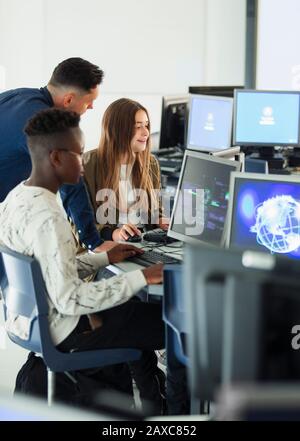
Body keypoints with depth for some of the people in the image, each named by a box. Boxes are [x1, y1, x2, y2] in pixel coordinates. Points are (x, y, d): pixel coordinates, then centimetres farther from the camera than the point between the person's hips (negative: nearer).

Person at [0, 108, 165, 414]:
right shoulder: (47, 217, -30)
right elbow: (69, 300, -30)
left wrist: (105, 258, 9)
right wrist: (141, 278, -25)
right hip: (58, 329, -9)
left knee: (141, 309, 27)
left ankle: (153, 404, 34)